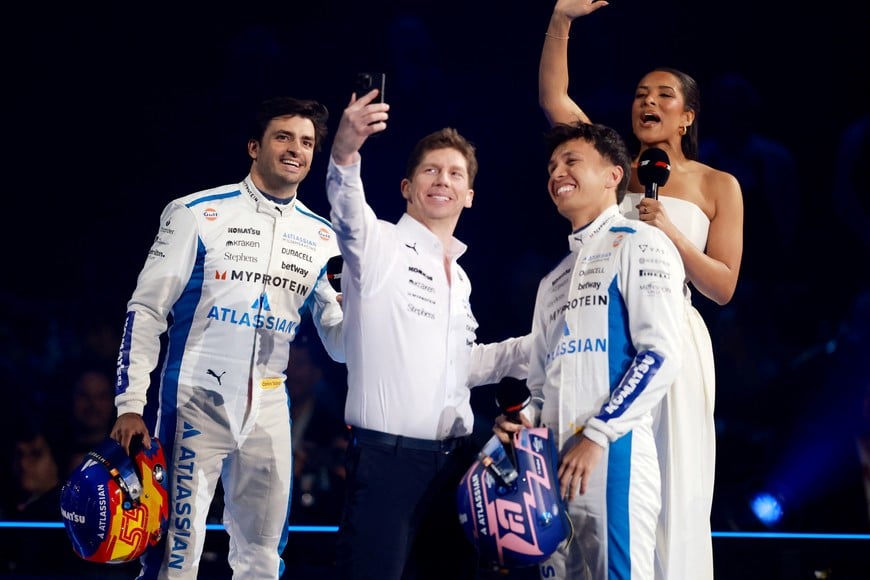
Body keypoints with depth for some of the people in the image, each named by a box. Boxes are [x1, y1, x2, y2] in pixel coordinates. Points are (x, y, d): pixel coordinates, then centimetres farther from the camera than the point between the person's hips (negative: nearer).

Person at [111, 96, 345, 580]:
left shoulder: (323, 239, 8)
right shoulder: (198, 214, -3)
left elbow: (339, 343, 10)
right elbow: (146, 311, -3)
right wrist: (131, 406, -11)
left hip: (268, 409, 4)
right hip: (196, 400, -4)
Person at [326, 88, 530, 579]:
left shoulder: (459, 276, 20)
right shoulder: (380, 245, -2)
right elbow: (348, 214, -24)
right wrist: (345, 155, -45)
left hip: (455, 459, 7)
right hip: (388, 457, -7)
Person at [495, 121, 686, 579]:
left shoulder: (639, 245, 2)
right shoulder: (554, 279, 26)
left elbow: (661, 355, -10)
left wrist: (597, 436, -16)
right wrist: (526, 420, 4)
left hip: (614, 449, -8)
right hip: (554, 459, 8)